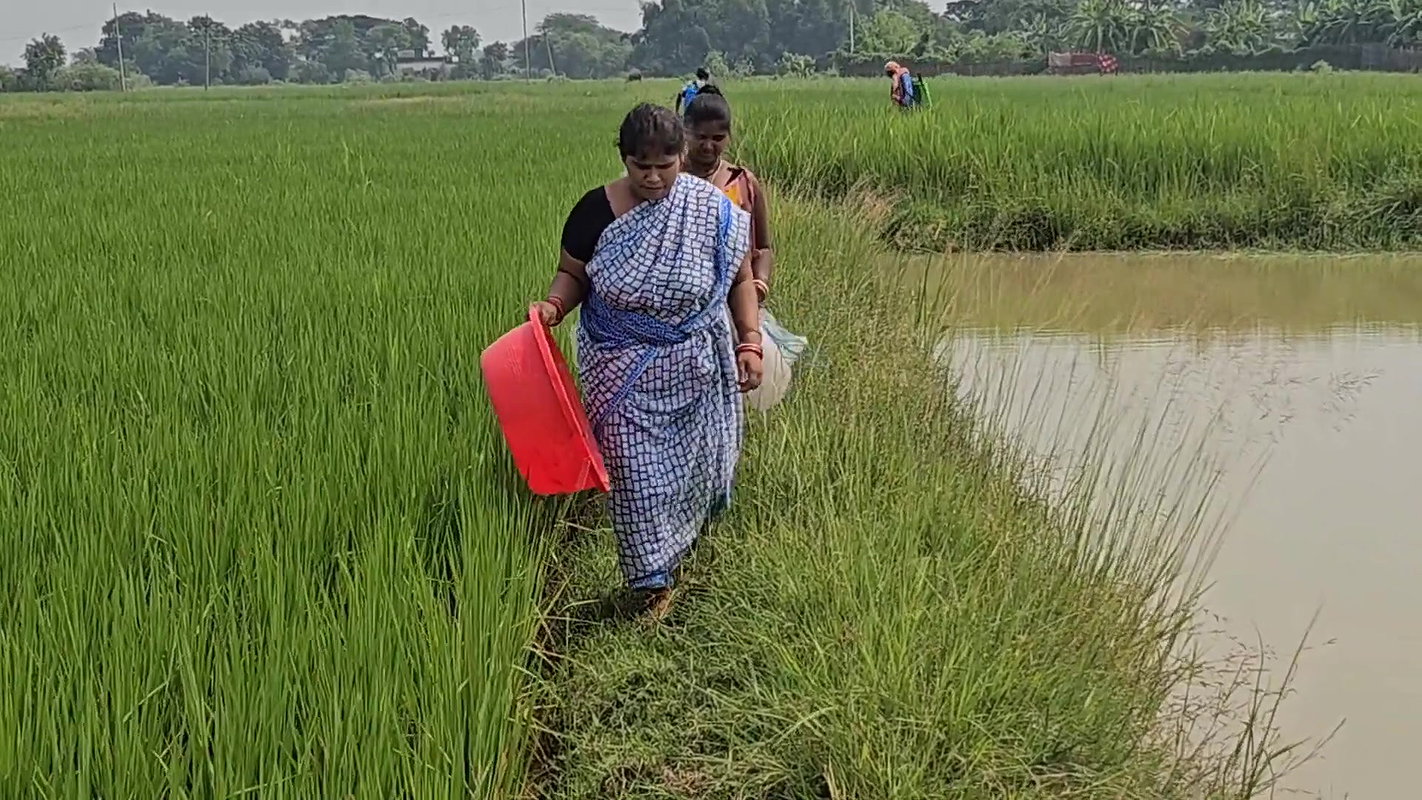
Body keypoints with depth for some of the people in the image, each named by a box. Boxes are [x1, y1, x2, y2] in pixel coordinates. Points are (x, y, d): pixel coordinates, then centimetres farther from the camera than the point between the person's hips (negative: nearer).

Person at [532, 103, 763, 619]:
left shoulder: (712, 210, -9)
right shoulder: (596, 212, -10)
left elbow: (739, 278, 1)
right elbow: (572, 273, 2)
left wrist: (749, 343, -5)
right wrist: (553, 306, -19)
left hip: (694, 370, 1)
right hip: (624, 375, -1)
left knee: (693, 461, 14)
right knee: (637, 472, -3)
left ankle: (683, 539, 44)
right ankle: (655, 580, 11)